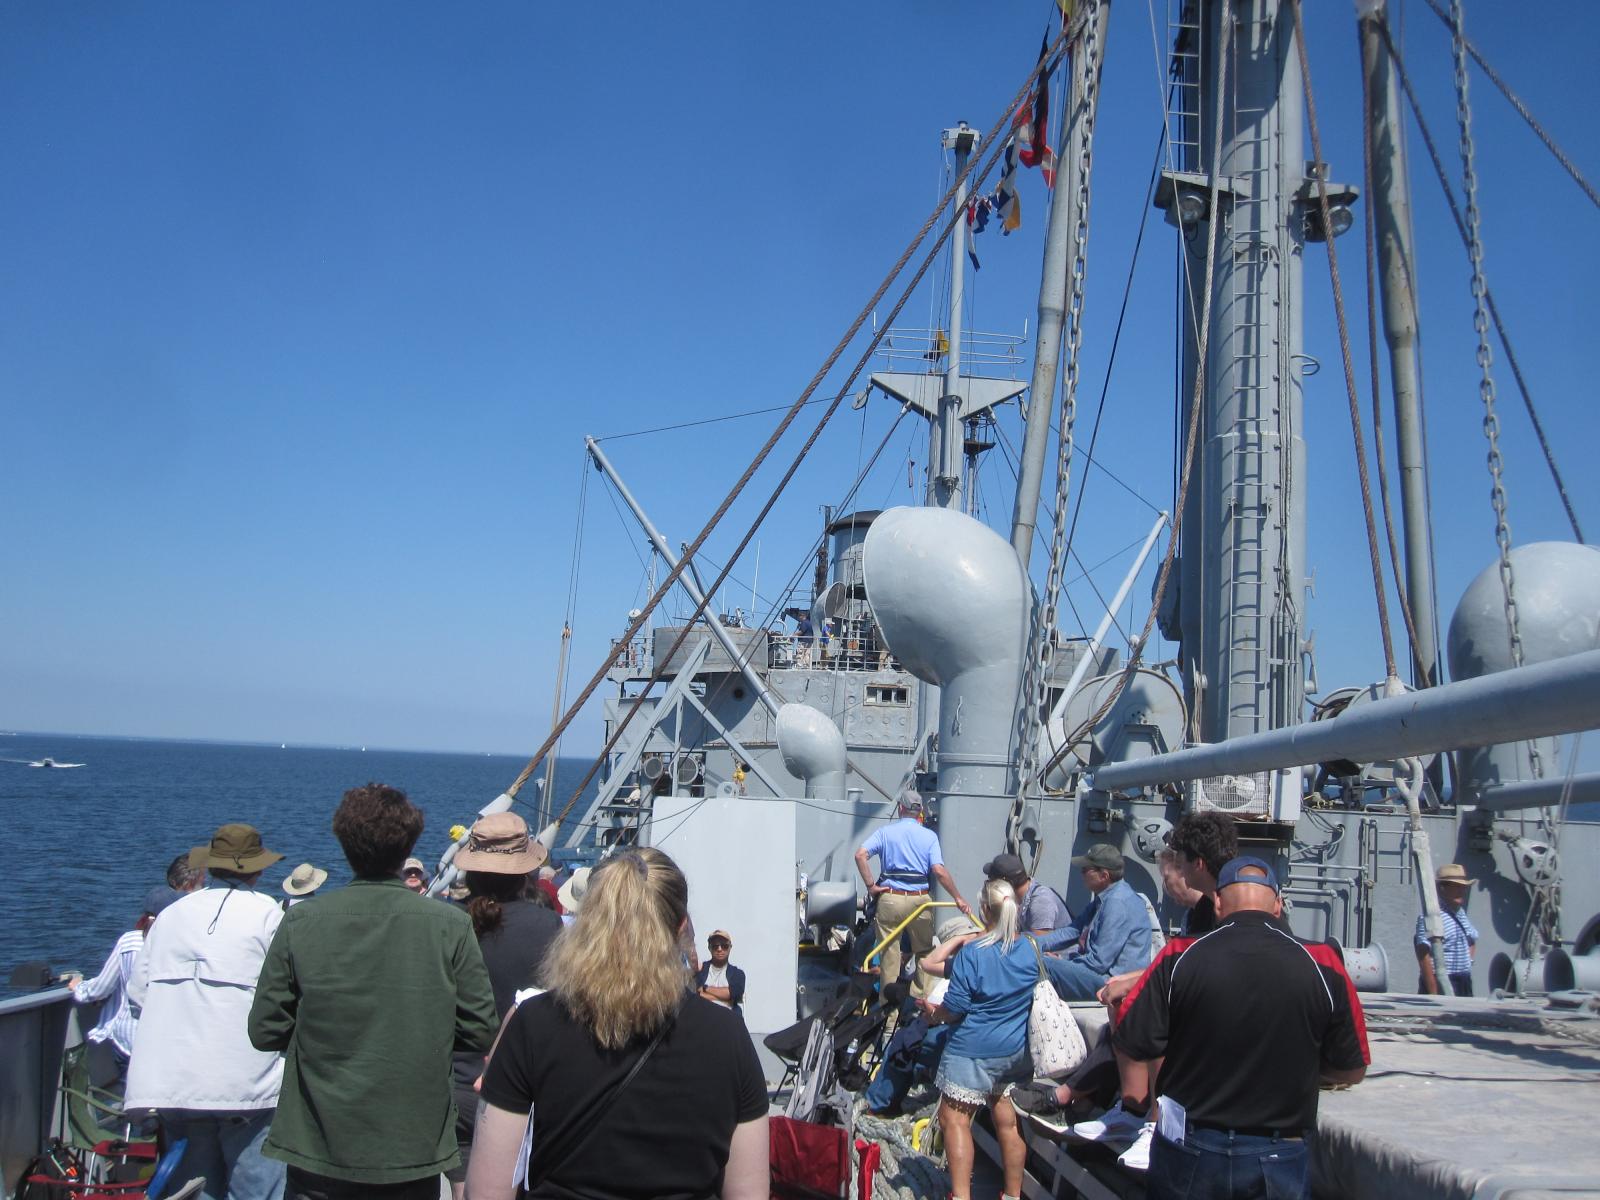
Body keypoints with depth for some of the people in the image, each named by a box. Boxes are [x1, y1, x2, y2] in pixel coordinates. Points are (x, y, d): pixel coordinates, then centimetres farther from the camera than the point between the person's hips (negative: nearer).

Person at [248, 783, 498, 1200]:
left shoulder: (300, 922, -11)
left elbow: (264, 1032, -5)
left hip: (319, 1152, 0)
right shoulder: (450, 926, -12)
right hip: (415, 1150, 0)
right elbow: (480, 1031, -8)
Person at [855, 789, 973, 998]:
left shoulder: (885, 832, 2)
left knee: (889, 953, 8)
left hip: (889, 898, 0)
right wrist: (958, 898, -2)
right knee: (924, 953, 17)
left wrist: (870, 886, -5)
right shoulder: (929, 836, 1)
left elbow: (860, 855, -11)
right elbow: (939, 871, -10)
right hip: (919, 900, 0)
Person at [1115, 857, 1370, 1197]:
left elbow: (1131, 1044, -9)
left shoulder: (1180, 957, -14)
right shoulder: (1322, 964, -12)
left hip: (1188, 1155, 0)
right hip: (1277, 1157, 0)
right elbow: (1352, 1071, -2)